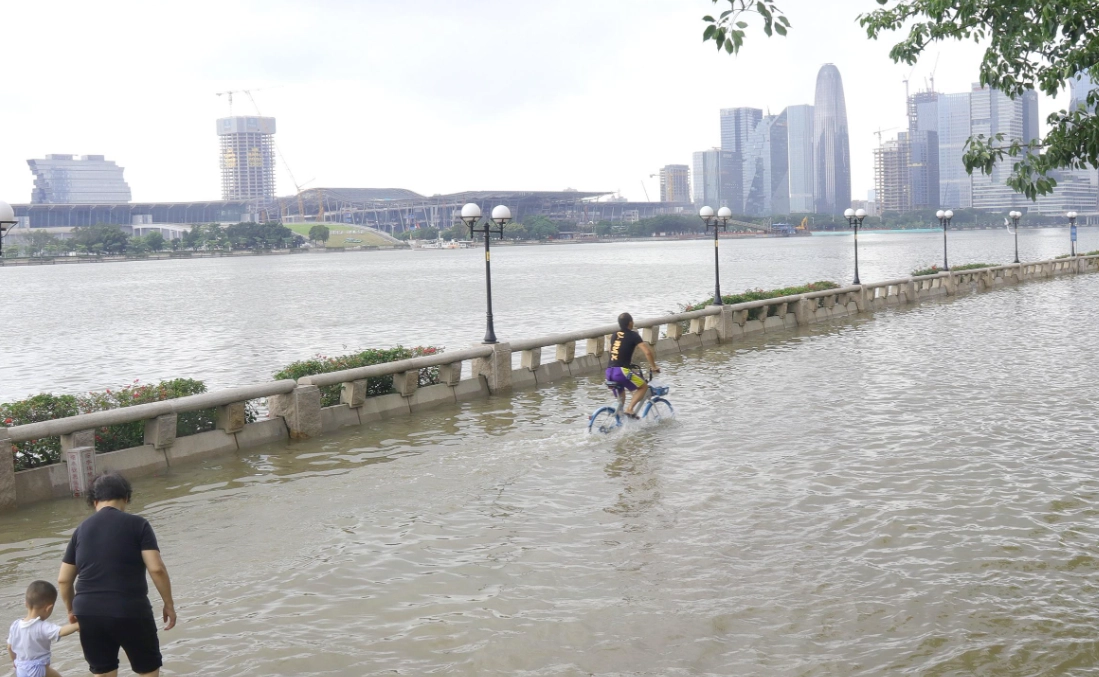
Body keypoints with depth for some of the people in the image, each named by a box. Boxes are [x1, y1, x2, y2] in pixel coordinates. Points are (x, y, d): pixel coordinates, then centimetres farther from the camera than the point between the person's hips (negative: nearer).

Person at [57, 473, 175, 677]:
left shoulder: (82, 529, 9)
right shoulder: (137, 524, -2)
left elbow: (63, 580, 11)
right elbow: (156, 568, -11)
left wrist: (71, 610, 26)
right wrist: (169, 604, -1)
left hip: (88, 613, 4)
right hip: (130, 611, -4)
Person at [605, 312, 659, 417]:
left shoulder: (615, 334, 18)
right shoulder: (633, 335, -1)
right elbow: (647, 352, -10)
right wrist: (654, 367, 4)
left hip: (609, 371, 7)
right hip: (621, 371, -7)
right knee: (644, 387, 9)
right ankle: (629, 409, -6)